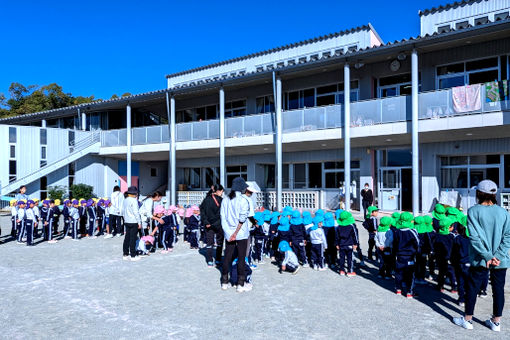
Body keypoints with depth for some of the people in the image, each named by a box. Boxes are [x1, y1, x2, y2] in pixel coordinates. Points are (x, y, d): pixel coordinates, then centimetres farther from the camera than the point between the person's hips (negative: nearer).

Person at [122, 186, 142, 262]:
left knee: (127, 238, 12)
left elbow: (123, 212, 16)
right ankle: (133, 256, 2)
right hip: (134, 222, -7)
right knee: (133, 239, -3)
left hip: (127, 222, 7)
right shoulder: (134, 200, -13)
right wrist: (139, 222, -11)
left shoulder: (125, 201, 10)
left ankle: (125, 255, 17)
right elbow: (136, 212, -15)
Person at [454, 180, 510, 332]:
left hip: (480, 260, -3)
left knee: (472, 287, 9)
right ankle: (496, 322, 25)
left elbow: (474, 237, -17)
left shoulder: (473, 211, -11)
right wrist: (497, 255, -8)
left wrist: (487, 256, -12)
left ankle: (467, 320, 20)